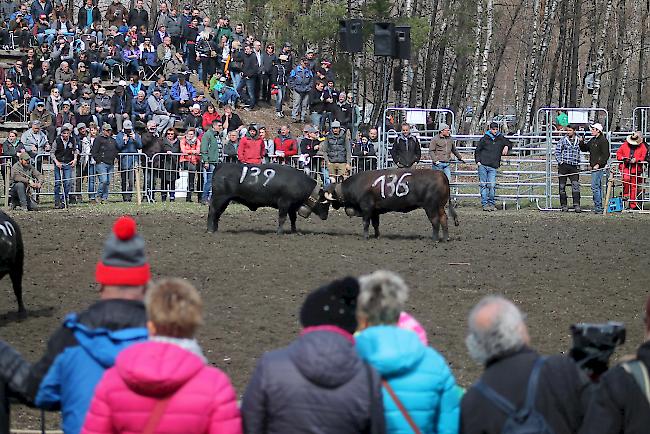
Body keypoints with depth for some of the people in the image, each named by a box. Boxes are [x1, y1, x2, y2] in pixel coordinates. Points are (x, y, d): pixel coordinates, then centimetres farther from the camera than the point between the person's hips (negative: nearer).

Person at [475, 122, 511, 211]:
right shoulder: (484, 139, 4)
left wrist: (506, 147, 8)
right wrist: (478, 161, -3)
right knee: (483, 185, -2)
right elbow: (477, 151, 9)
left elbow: (508, 143, 30)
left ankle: (491, 203, 5)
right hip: (483, 165, -1)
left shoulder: (501, 139, 11)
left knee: (492, 186, -6)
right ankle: (485, 204, -1)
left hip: (493, 167, 1)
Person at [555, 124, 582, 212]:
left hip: (574, 166, 2)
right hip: (563, 165, -2)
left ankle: (576, 205, -11)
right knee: (562, 186, 3)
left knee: (576, 185, -10)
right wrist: (560, 161, -10)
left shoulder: (578, 141, 9)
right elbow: (557, 151, 0)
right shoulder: (563, 140, 0)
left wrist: (578, 163, 15)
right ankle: (564, 205, 11)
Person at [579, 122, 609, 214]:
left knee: (595, 187, -12)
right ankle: (599, 208, 16)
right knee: (598, 187, 12)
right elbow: (584, 149, 25)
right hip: (593, 167, 10)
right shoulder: (592, 140, 16)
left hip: (599, 167, -10)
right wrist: (582, 142, 6)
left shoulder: (603, 141, -10)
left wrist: (598, 164, -20)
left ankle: (598, 208, -10)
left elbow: (606, 155, -15)